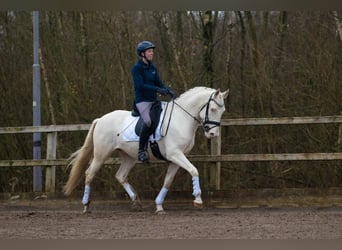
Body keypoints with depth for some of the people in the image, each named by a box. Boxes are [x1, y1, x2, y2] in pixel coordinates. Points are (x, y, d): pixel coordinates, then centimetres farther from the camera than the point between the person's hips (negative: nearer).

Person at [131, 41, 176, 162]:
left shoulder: (153, 67, 13)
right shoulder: (136, 68, -9)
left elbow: (159, 82, 13)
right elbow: (140, 85, -18)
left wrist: (168, 90, -8)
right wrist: (158, 89, -27)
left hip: (153, 100, 8)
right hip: (142, 101, -8)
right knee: (148, 121, -31)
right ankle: (142, 151, -25)